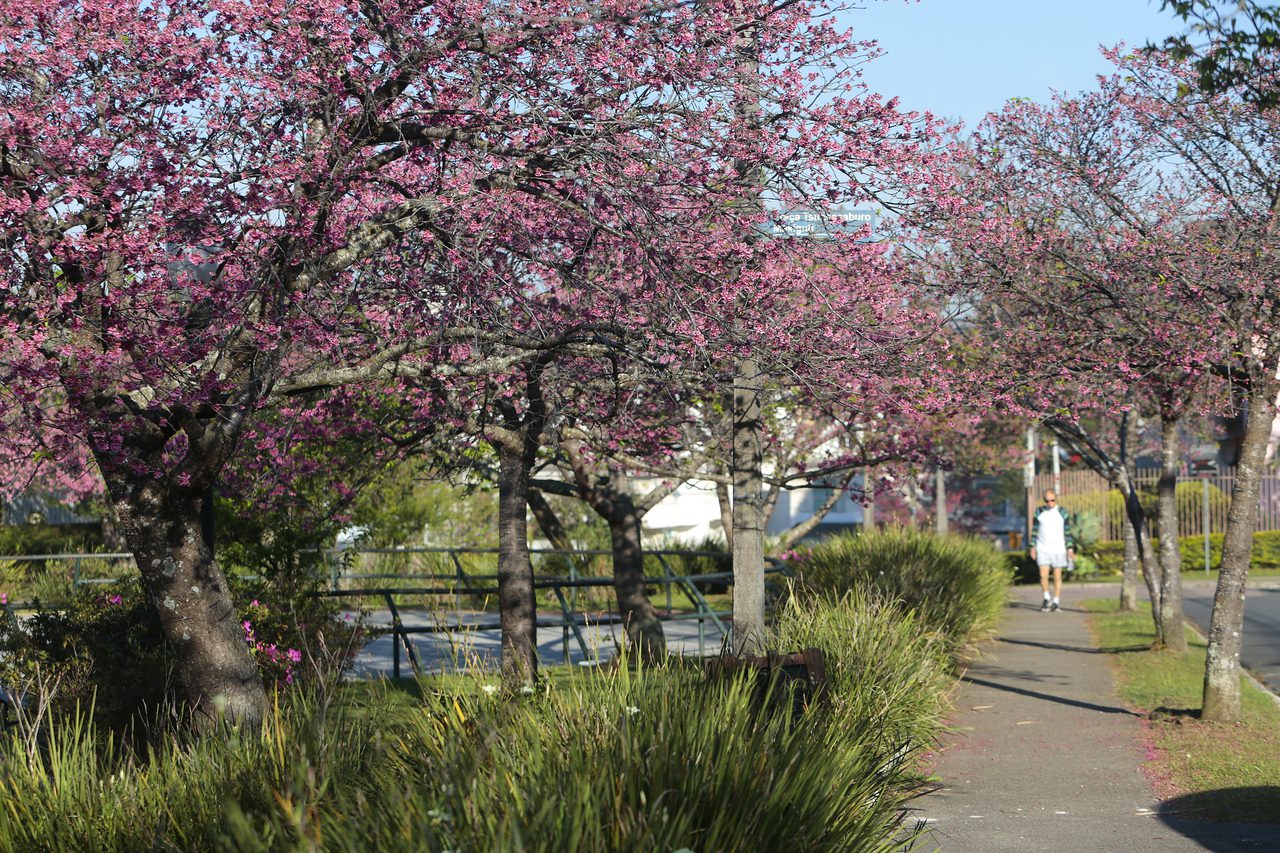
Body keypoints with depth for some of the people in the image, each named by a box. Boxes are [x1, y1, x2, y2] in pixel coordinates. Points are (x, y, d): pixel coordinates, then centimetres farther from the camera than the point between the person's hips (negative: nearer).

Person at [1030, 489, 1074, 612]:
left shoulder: (1062, 513, -2)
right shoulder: (1039, 512, 2)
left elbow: (1068, 532, 1)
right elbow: (1034, 530, 7)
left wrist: (1070, 548, -4)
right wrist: (1033, 547, 3)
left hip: (1058, 549, -1)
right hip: (1042, 549, 1)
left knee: (1057, 576, 3)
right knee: (1043, 575, -7)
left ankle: (1055, 602, 13)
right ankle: (1047, 599, 12)